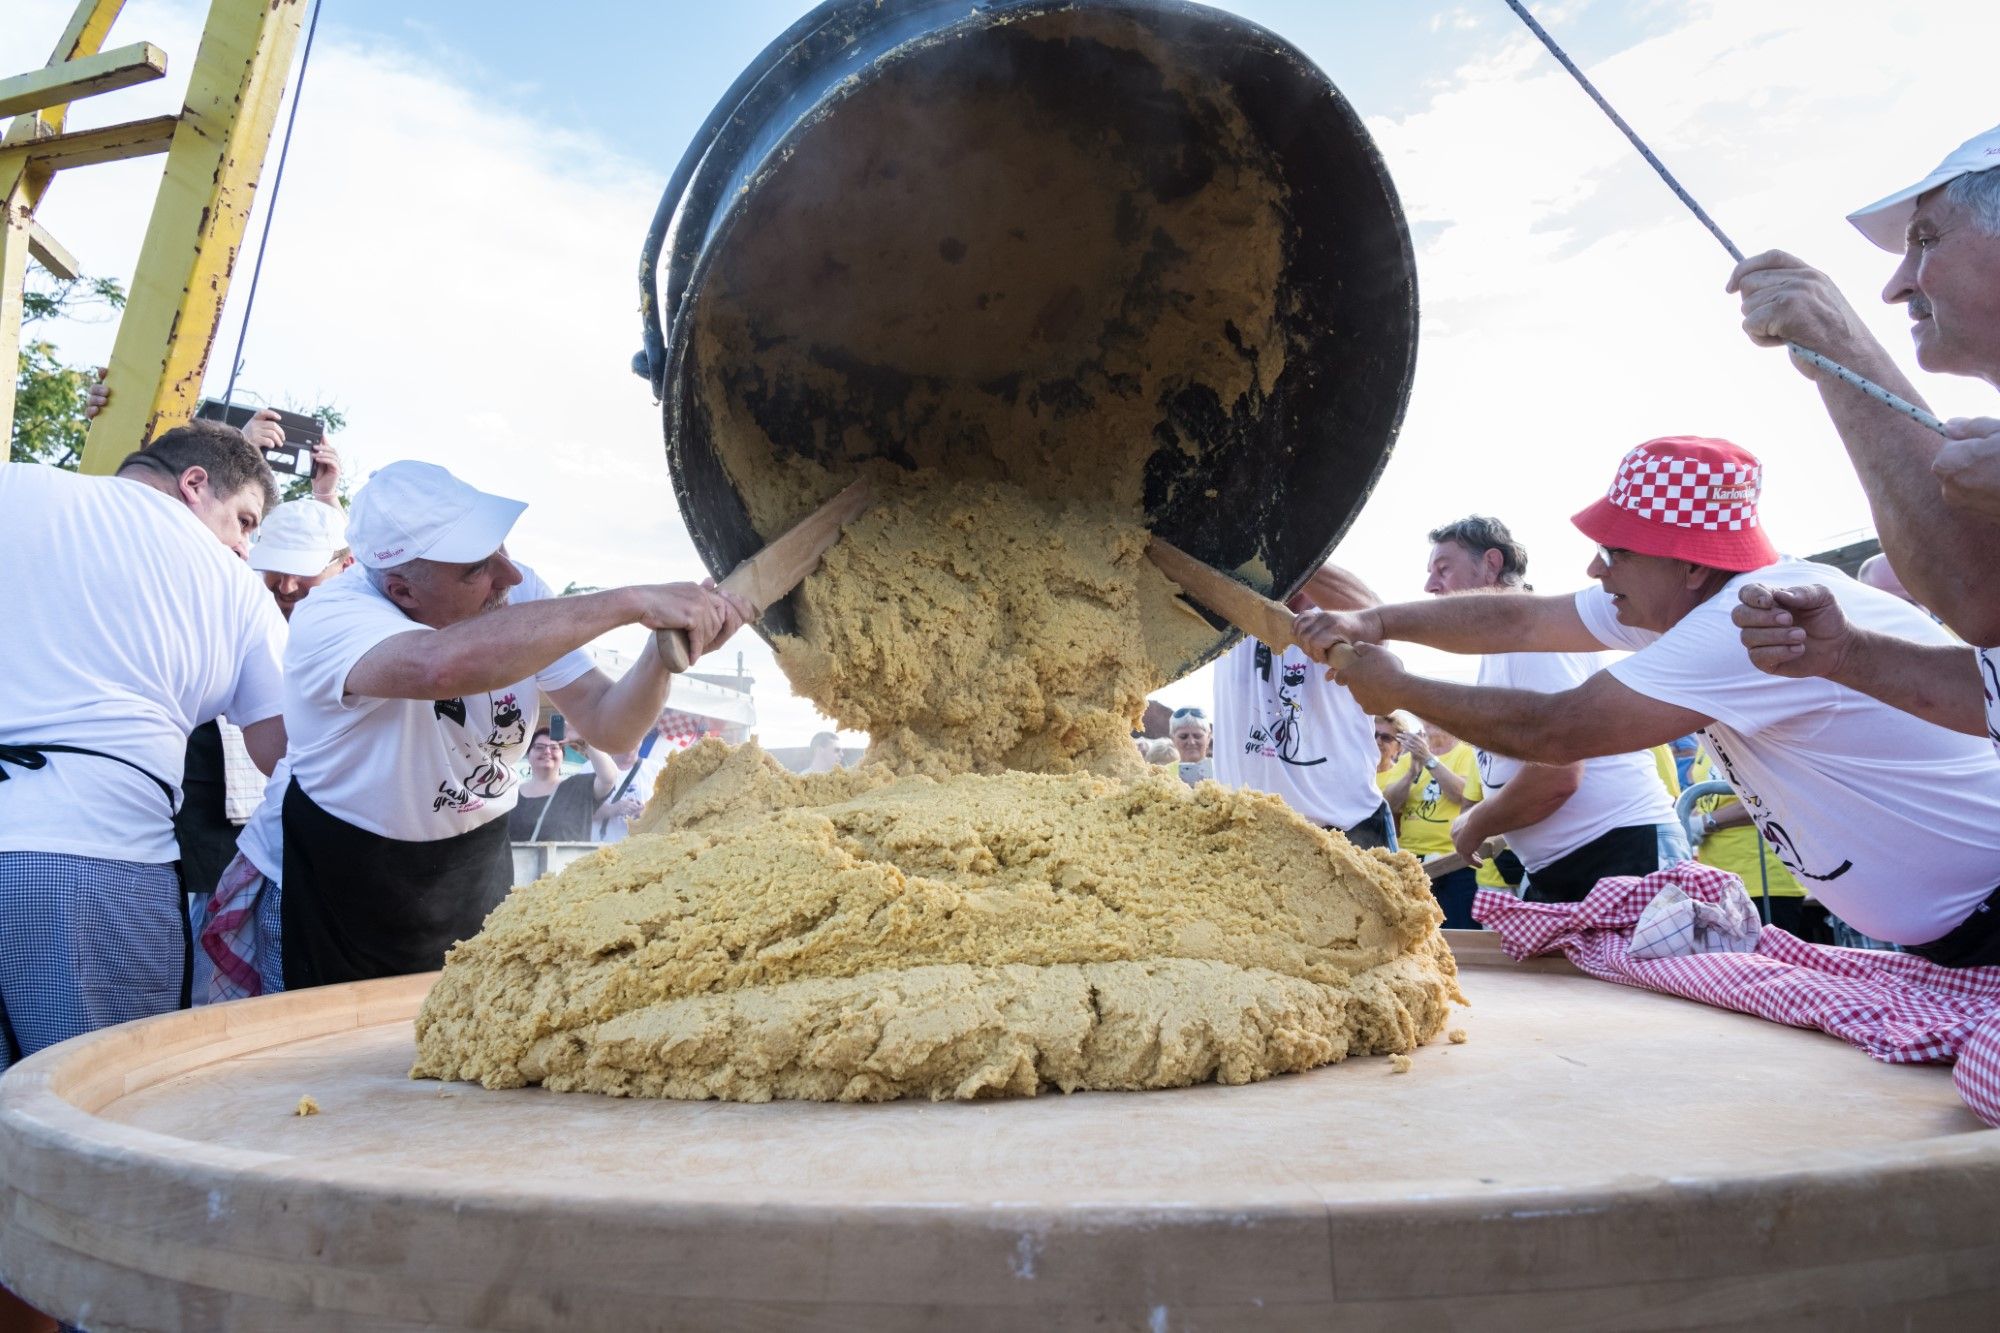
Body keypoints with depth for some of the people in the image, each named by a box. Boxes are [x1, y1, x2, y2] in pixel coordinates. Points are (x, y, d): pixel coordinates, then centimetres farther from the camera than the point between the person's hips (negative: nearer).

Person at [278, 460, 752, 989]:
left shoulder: (519, 596, -12)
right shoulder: (328, 619, -29)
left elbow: (609, 725, -14)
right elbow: (443, 666, -52)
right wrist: (629, 602, -50)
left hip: (480, 876, 4)